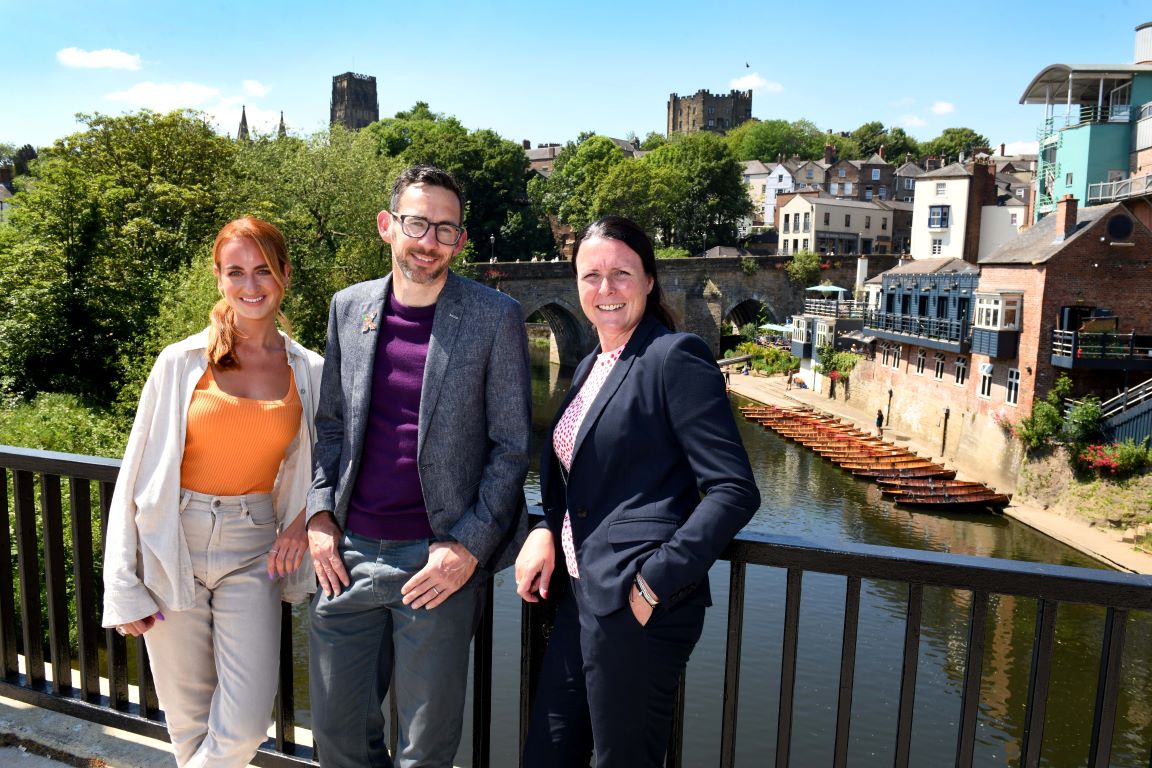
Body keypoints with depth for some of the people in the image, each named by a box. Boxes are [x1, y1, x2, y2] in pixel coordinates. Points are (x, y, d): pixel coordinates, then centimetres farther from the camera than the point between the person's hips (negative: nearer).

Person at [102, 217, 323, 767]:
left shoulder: (309, 372, 0)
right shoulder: (181, 362, -4)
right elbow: (137, 471, -1)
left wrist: (303, 517, -5)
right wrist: (125, 586, -2)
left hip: (252, 551, 1)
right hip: (174, 547, 0)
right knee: (188, 723, 11)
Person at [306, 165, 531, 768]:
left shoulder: (495, 317, -6)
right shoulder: (348, 307, 7)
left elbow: (513, 443, -5)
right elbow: (331, 423, 14)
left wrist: (471, 545, -12)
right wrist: (319, 513, 2)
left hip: (440, 560, -3)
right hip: (348, 552, 4)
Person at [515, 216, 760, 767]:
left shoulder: (676, 357, -12)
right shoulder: (589, 368, 13)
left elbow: (735, 491, -17)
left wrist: (654, 583, -20)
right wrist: (546, 531, 3)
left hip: (640, 606, -8)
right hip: (581, 596, 8)